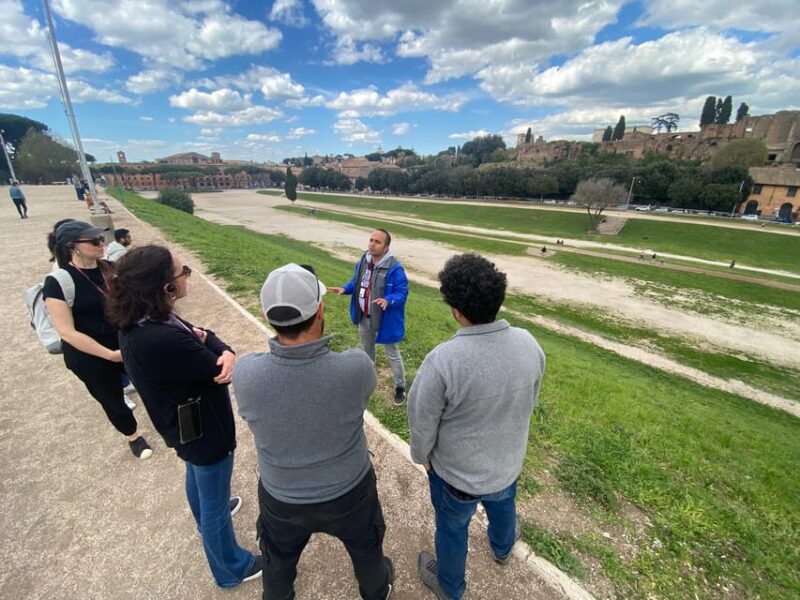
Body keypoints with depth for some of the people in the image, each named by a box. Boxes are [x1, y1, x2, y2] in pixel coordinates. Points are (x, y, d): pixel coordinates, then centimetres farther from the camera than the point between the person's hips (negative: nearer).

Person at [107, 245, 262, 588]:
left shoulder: (137, 322, -10)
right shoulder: (163, 340, -40)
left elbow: (200, 334, -6)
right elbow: (220, 372, -28)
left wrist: (225, 352, -28)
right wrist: (205, 342, -10)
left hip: (185, 424, 9)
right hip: (204, 430, -9)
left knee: (197, 477, 35)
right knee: (215, 501, 15)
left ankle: (207, 516, 66)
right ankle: (231, 569, 41)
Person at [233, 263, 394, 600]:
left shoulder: (246, 373, -31)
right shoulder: (356, 366, -34)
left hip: (282, 499, 1)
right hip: (349, 493, 0)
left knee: (278, 562, 35)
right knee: (366, 549, 34)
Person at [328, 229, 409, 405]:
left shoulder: (395, 268, -24)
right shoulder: (362, 261, -2)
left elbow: (402, 293, -21)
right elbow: (356, 282, 11)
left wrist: (388, 301, -40)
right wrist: (345, 288, -9)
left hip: (385, 320, -6)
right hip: (365, 317, 7)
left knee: (392, 354, 10)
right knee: (366, 349, 26)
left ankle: (400, 387, 29)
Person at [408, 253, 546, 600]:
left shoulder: (442, 361, -38)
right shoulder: (528, 344, -20)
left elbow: (422, 421, -22)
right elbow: (529, 402, -3)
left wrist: (422, 455, 0)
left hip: (457, 472, -4)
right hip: (508, 462, 5)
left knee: (453, 529, 26)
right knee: (503, 505, 36)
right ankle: (502, 548, 69)